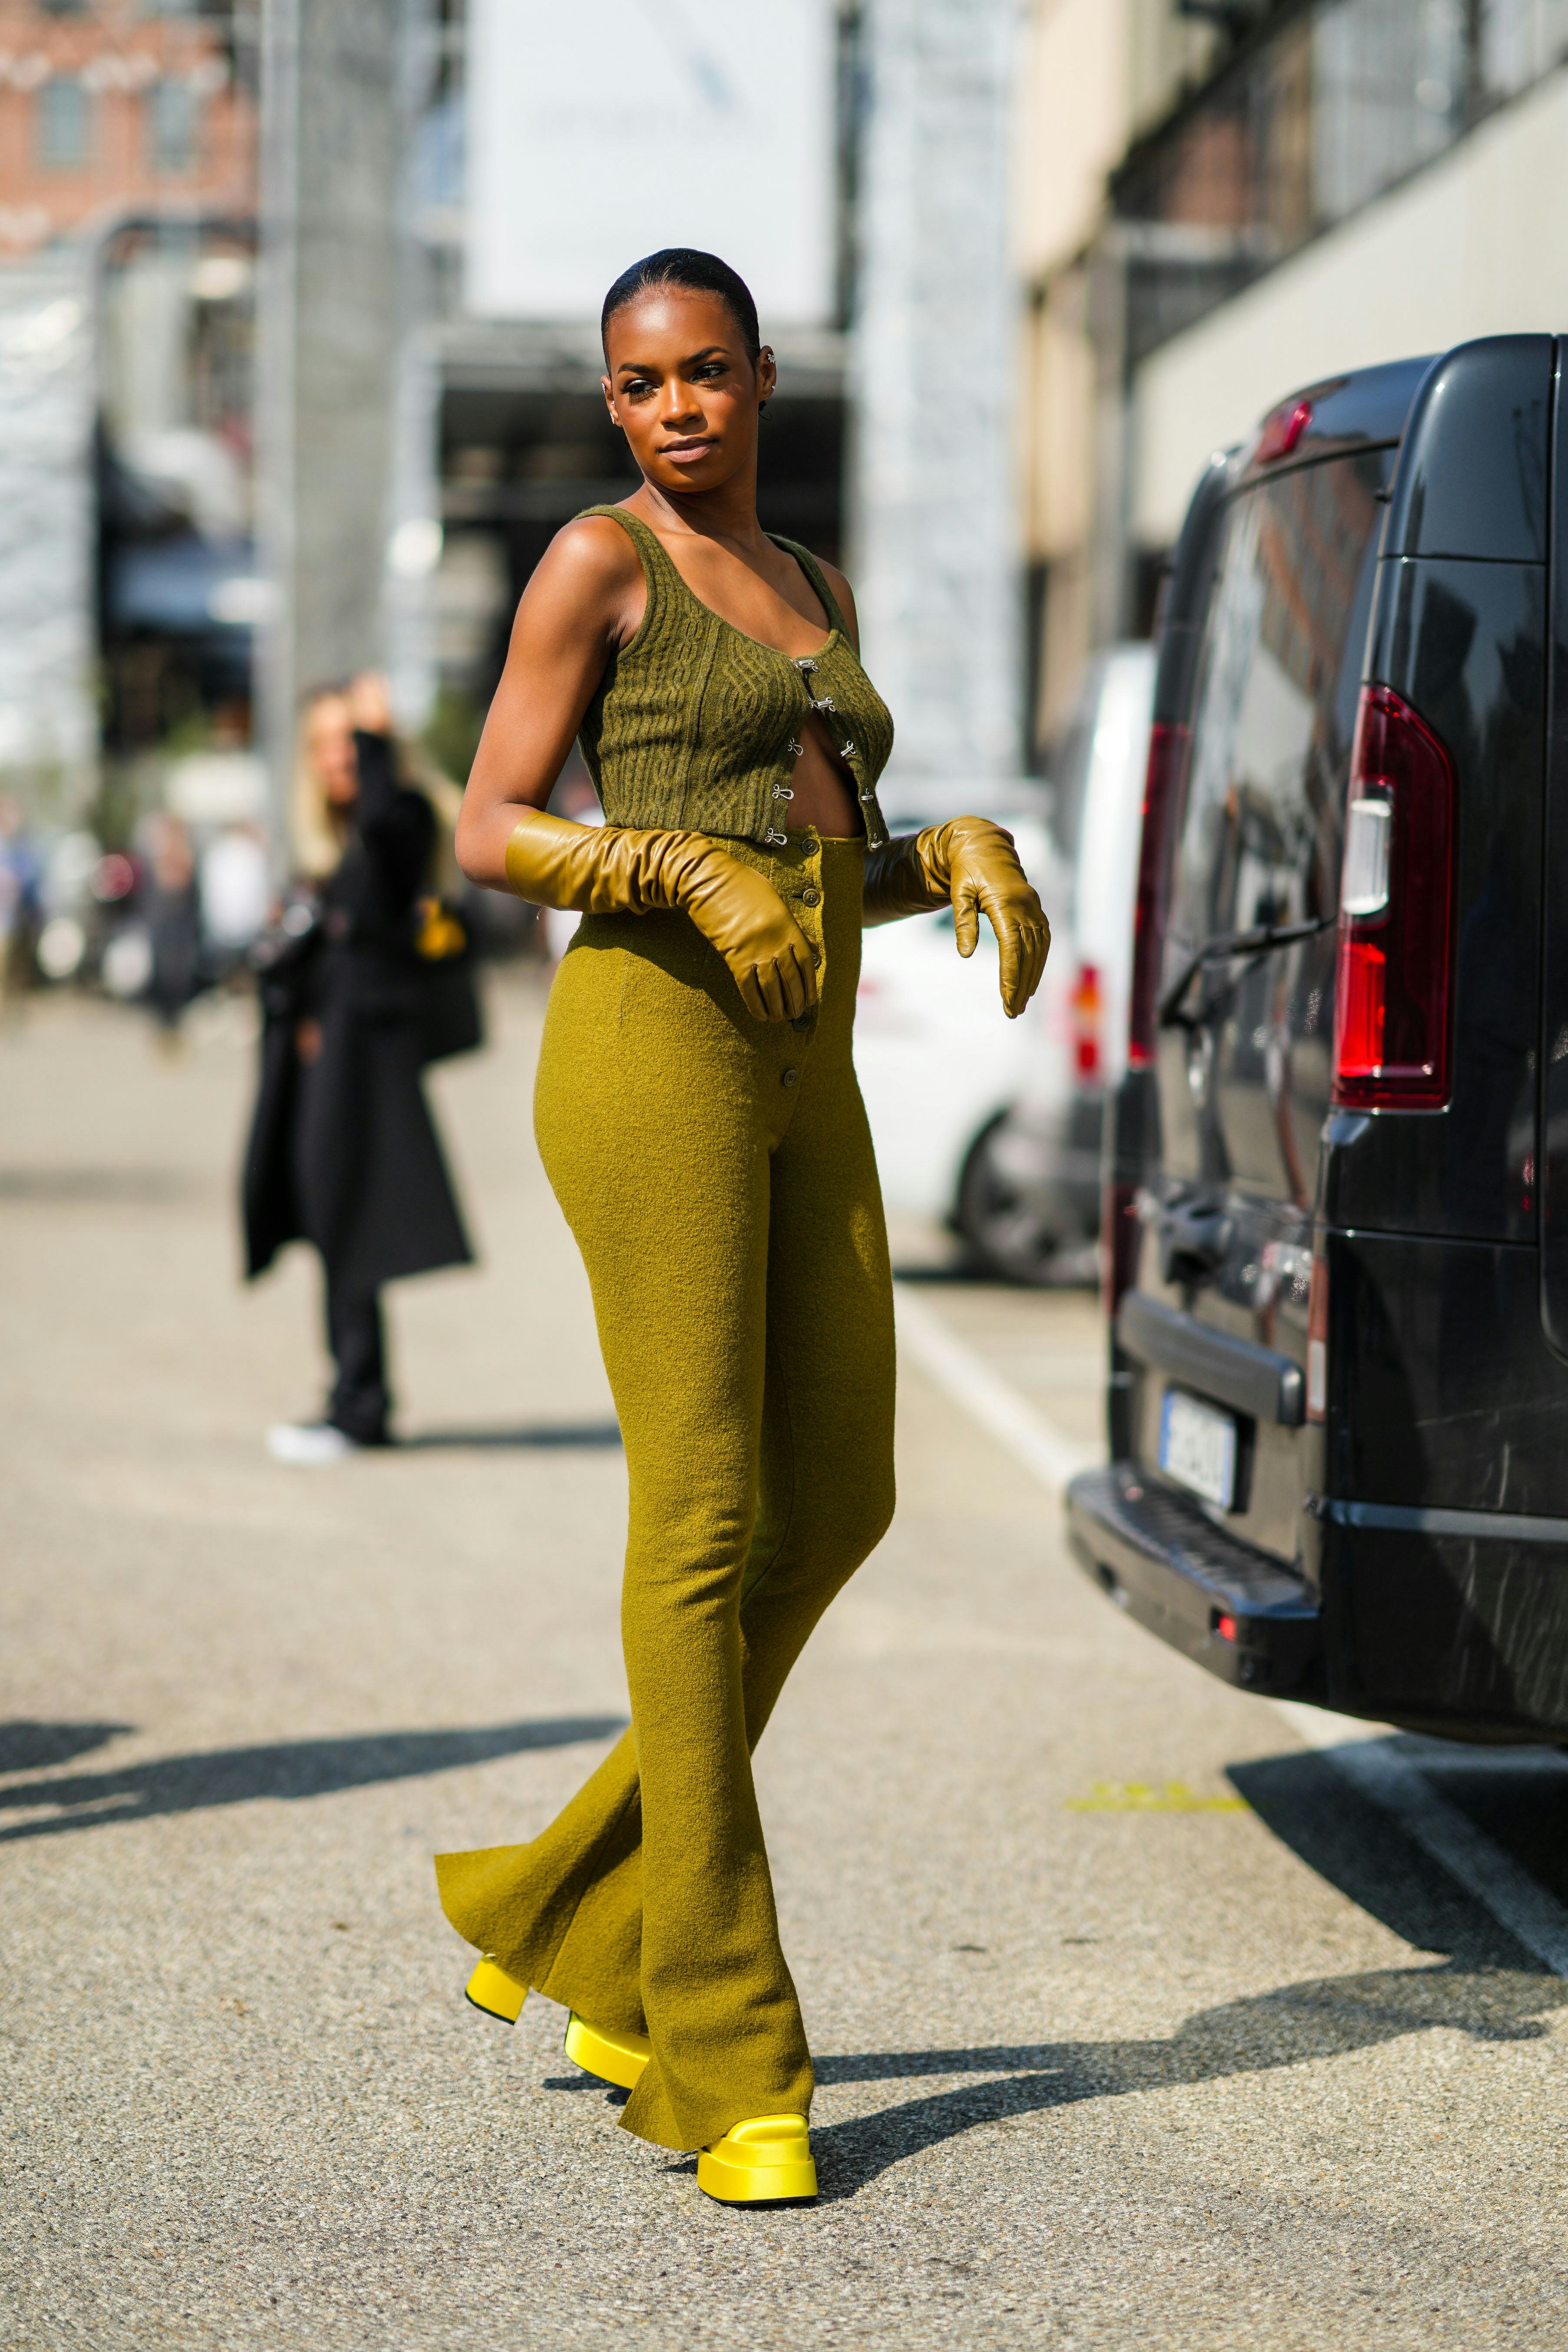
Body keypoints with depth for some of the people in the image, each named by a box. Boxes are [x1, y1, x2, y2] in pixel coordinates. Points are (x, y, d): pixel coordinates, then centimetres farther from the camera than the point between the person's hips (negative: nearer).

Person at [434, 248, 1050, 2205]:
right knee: (704, 1520, -10)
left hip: (803, 1085, 8)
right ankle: (722, 2052, -6)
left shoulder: (813, 590, 21)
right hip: (652, 1049, -8)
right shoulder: (600, 559, 0)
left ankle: (565, 1915, 20)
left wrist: (961, 860, 4)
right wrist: (690, 871, -19)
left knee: (835, 1507, 7)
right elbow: (490, 831, -4)